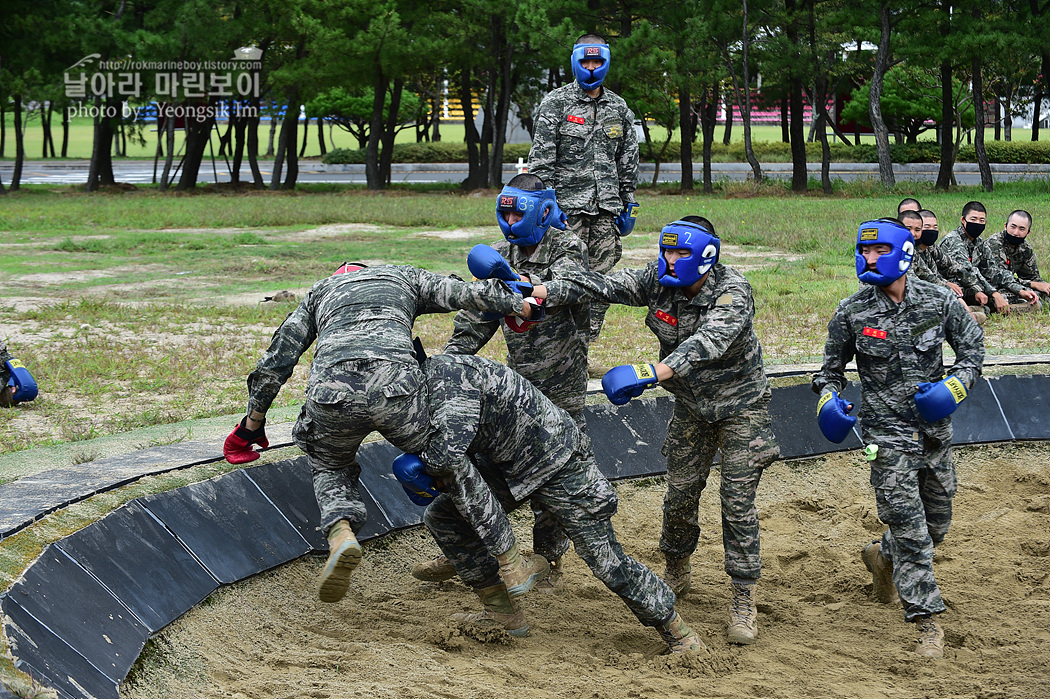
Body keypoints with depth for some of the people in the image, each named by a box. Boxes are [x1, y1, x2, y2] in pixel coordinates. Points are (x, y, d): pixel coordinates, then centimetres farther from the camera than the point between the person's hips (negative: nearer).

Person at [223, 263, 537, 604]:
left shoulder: (319, 291, 35)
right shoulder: (405, 277, 34)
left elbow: (276, 361, 30)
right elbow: (470, 294, 18)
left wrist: (252, 422, 38)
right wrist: (522, 305, 30)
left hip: (332, 393, 1)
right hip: (397, 389, -1)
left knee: (330, 468, 29)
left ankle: (341, 534, 0)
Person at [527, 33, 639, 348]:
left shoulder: (618, 107, 13)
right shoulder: (556, 103, -1)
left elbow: (628, 160, 18)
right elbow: (541, 158, -5)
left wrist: (627, 203, 13)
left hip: (606, 207, 4)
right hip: (568, 203, -4)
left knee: (601, 275, 3)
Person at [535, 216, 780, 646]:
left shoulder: (732, 291, -27)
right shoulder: (659, 281, -10)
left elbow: (708, 342, -44)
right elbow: (601, 286, -16)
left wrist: (656, 371, -59)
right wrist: (543, 292, -30)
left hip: (740, 405, -5)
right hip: (692, 405, 5)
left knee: (737, 501, -9)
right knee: (680, 493, 7)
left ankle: (744, 601, -2)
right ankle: (676, 574, 32)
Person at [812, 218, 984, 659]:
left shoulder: (939, 301, -5)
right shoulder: (851, 313, -7)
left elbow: (972, 347, 6)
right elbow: (833, 366, 7)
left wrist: (956, 384, -11)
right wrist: (828, 396, -13)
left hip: (935, 429, 3)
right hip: (888, 434, -3)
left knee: (936, 525, 18)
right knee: (910, 530, -8)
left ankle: (882, 557, 48)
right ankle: (928, 624, -1)